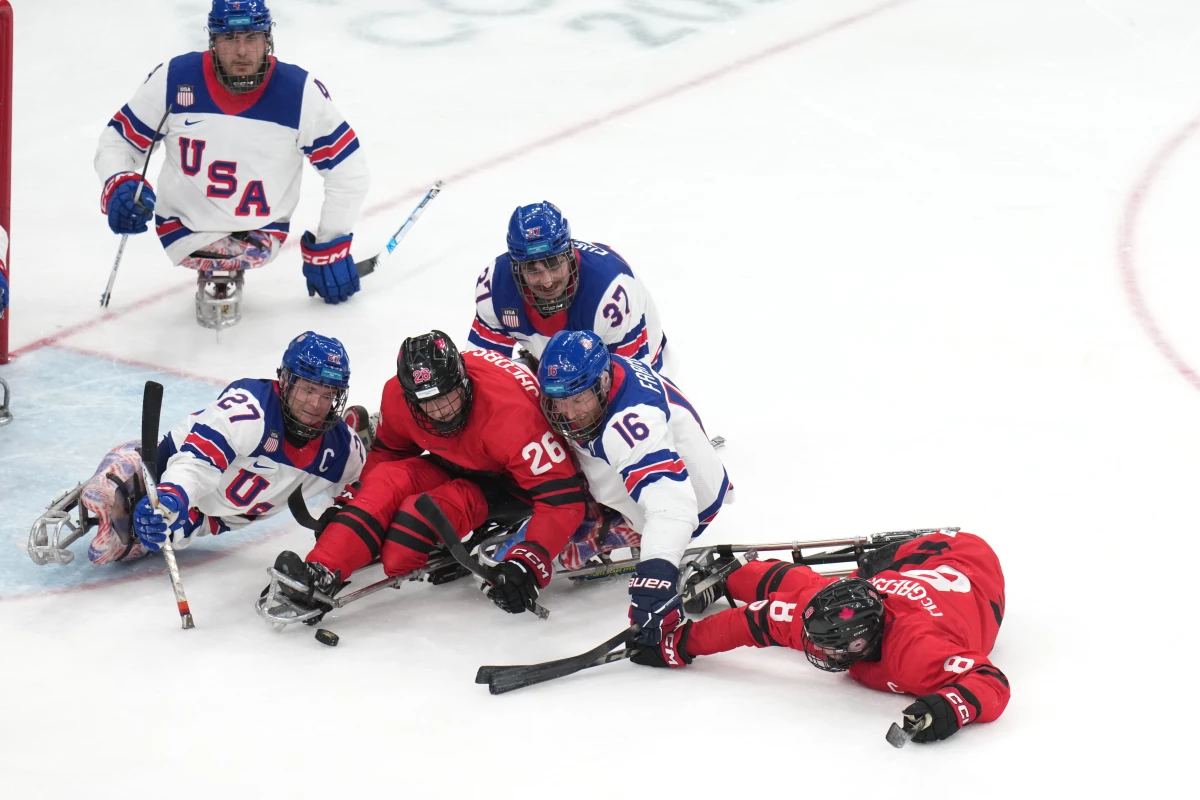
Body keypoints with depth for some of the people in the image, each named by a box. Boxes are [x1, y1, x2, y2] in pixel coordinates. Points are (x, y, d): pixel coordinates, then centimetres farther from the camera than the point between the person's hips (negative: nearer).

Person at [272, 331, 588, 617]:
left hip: (508, 480, -6)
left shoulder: (507, 413, -37)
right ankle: (320, 571, -36)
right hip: (454, 465, 6)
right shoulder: (397, 396, -19)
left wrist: (530, 564, -47)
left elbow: (562, 496, -37)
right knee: (388, 480, -25)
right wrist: (357, 499, -3)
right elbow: (386, 450, 6)